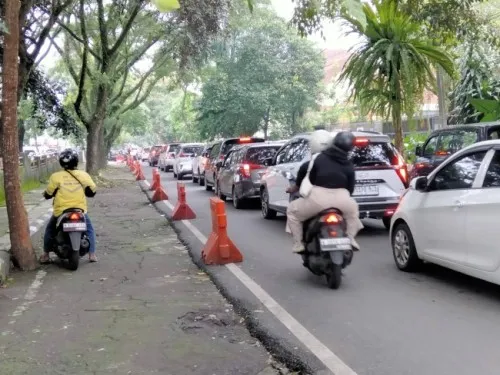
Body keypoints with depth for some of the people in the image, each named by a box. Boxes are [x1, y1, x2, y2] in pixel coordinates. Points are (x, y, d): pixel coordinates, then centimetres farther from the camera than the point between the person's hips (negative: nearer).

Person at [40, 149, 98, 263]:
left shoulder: (56, 176, -6)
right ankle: (92, 254, 14)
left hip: (61, 211, 0)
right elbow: (92, 191, 1)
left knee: (49, 230, 24)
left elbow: (48, 194, -1)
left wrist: (45, 193, 22)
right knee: (89, 230, 22)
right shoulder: (83, 175, -3)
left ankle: (45, 255, 24)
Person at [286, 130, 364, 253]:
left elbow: (304, 169, -1)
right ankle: (350, 239, 26)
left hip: (318, 197, -3)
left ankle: (298, 243, 13)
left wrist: (296, 186, 15)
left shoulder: (319, 158, 6)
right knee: (353, 210, 39)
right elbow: (350, 187, 17)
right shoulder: (349, 165, 16)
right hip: (341, 199, 4)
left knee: (292, 211, 20)